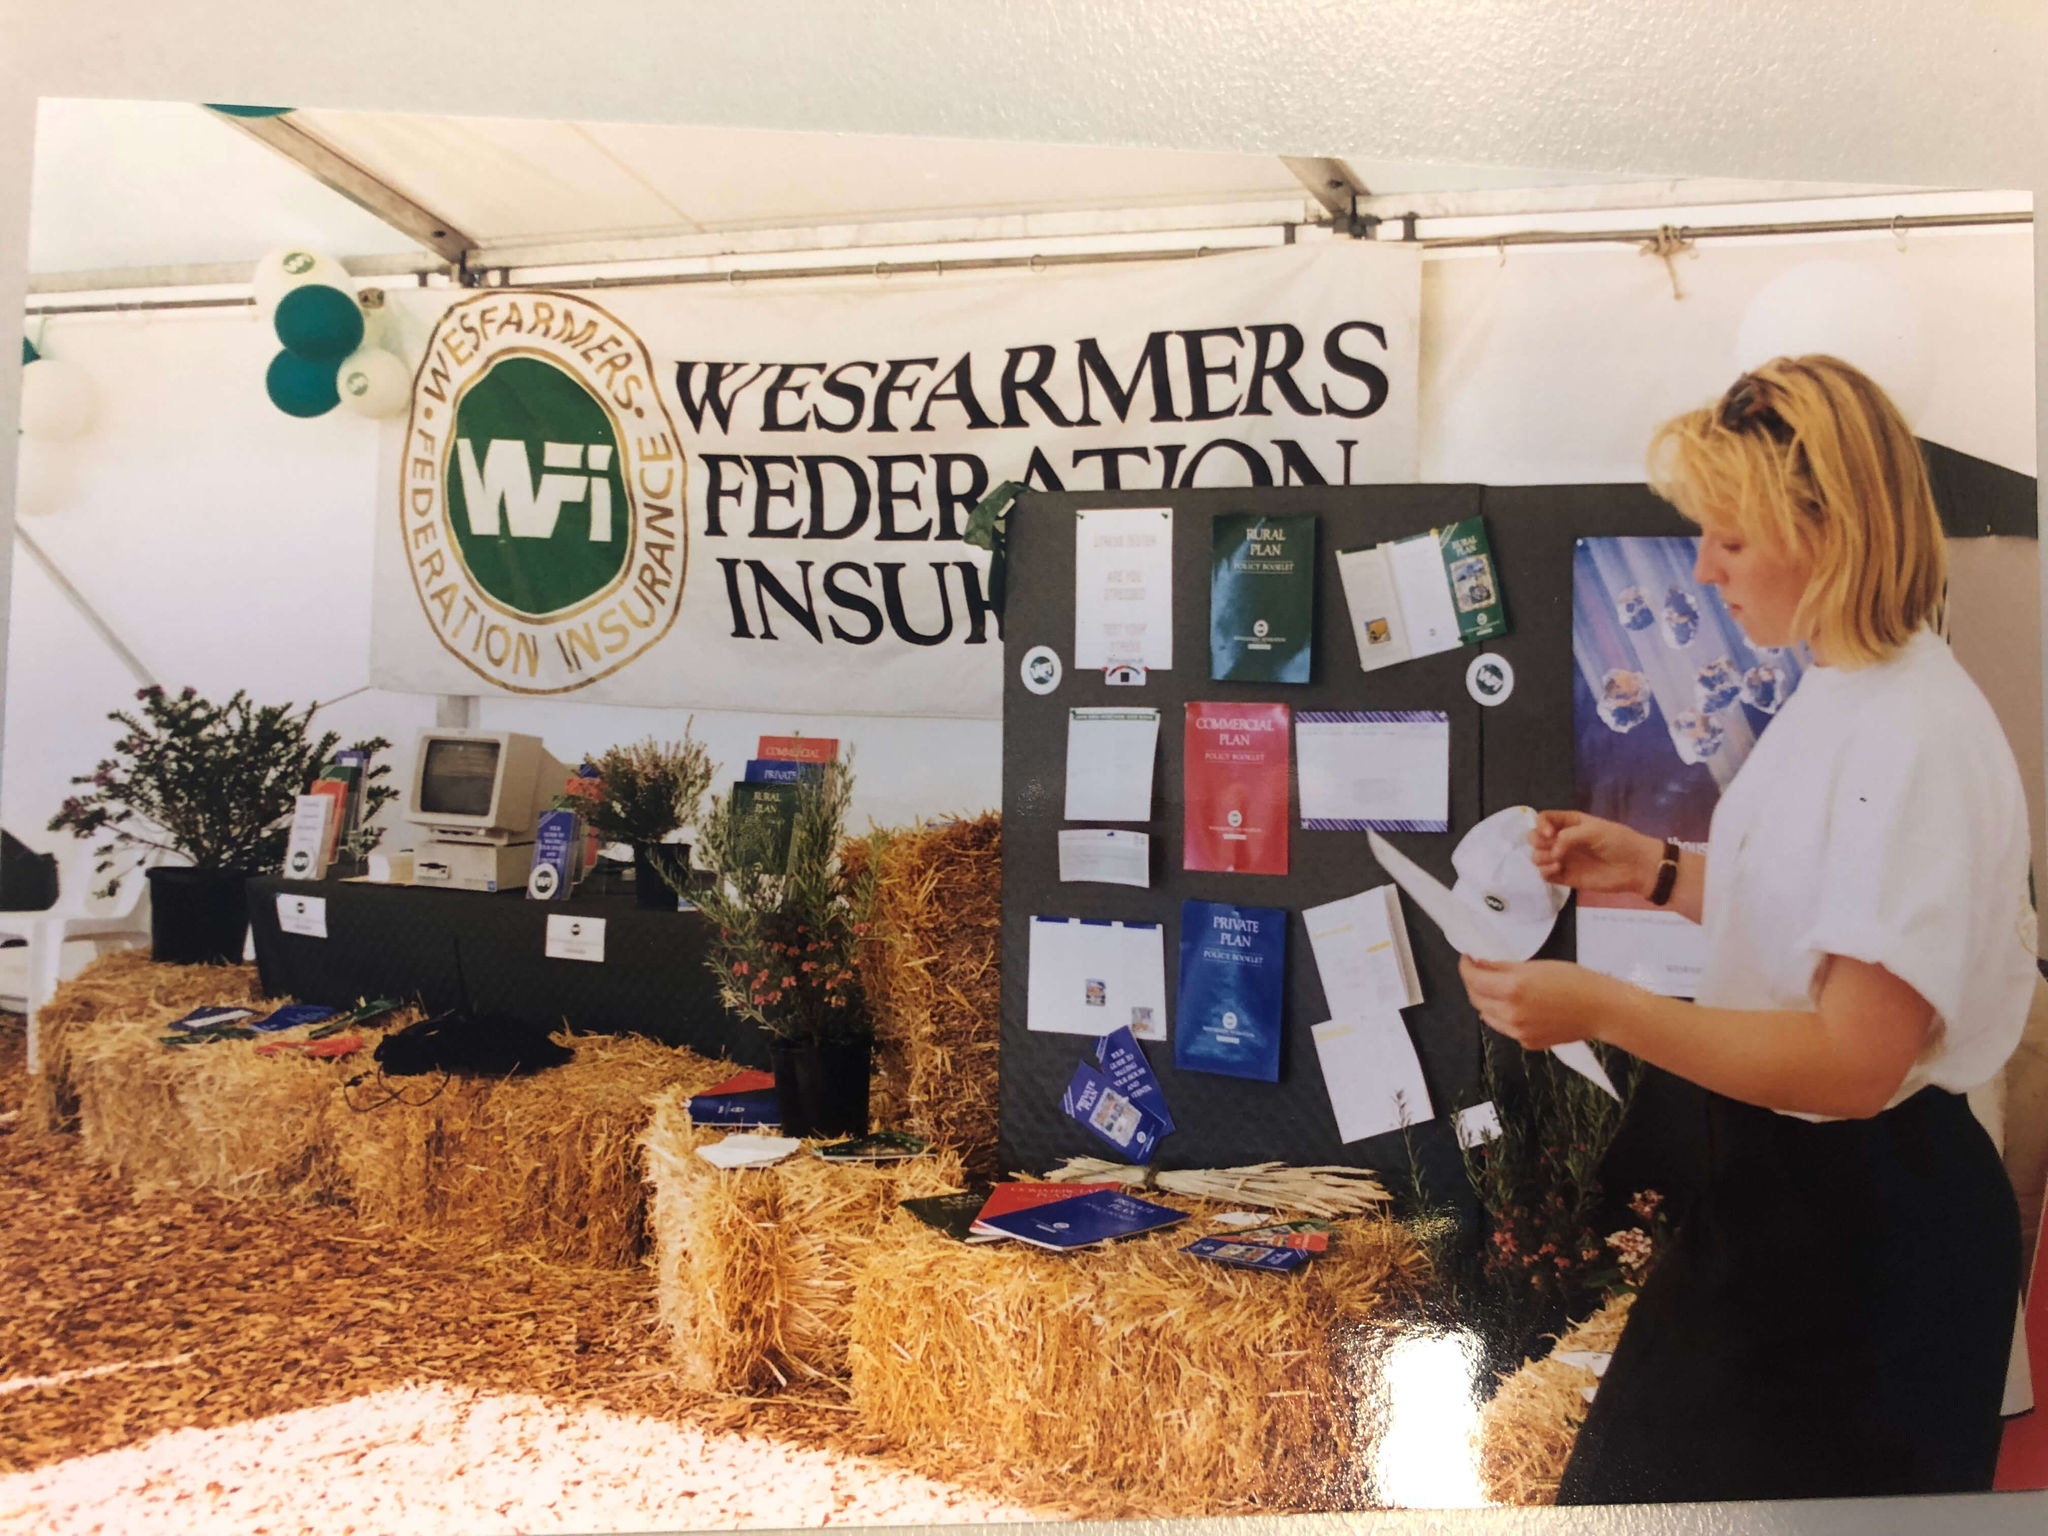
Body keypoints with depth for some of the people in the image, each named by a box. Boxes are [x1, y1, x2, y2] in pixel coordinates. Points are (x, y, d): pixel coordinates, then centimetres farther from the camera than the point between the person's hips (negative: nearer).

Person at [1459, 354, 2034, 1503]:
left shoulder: (1919, 741, -25)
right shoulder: (1834, 692, 4)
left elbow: (1854, 1058, -28)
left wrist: (1602, 1008, -33)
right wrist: (1655, 869, 3)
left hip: (1871, 1221, -9)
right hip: (1780, 1180, 9)